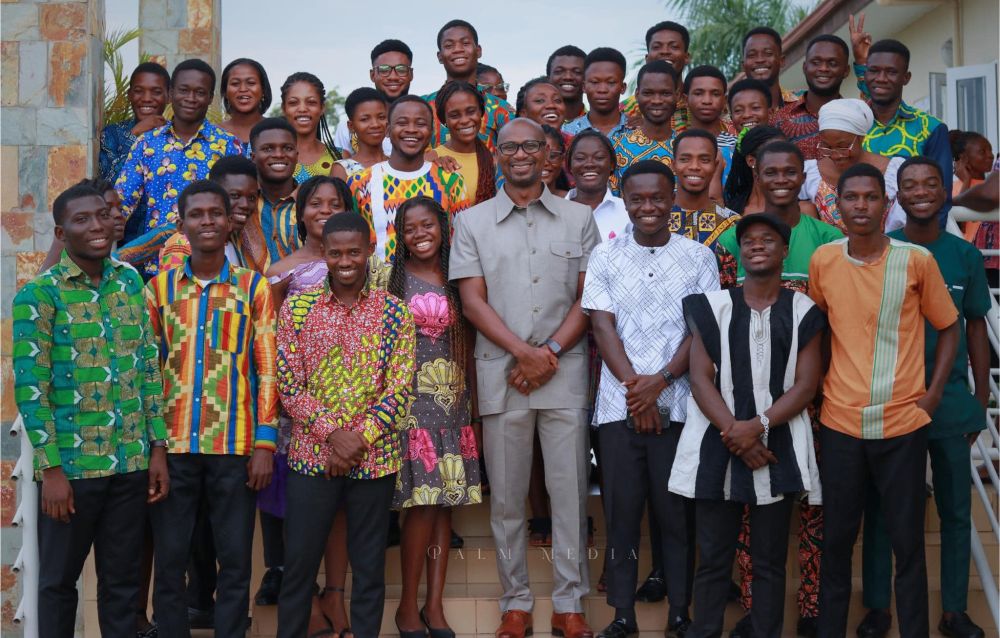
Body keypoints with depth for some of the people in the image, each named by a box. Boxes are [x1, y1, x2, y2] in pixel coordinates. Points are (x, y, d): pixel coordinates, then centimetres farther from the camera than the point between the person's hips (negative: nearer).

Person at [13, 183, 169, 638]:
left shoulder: (131, 282, 7)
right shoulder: (39, 293, -7)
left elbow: (150, 369, 9)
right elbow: (30, 386, -10)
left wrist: (158, 448, 5)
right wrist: (51, 467, -13)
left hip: (132, 461, 4)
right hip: (71, 464, -4)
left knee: (122, 579, 12)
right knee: (59, 580, 10)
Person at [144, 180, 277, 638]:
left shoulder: (255, 288, 4)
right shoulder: (159, 287, 8)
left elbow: (267, 370, 1)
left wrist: (265, 443, -5)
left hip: (235, 445, -1)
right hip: (171, 444, 1)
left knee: (235, 561, 5)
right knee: (169, 561, 7)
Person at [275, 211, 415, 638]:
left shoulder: (394, 312, 0)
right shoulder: (296, 308, 1)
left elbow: (400, 388, -4)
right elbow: (288, 387, -3)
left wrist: (360, 439, -14)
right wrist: (332, 434, -14)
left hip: (375, 459, 0)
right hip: (311, 457, 0)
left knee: (370, 567, 9)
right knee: (298, 564, 8)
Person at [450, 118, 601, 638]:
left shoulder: (578, 219, 10)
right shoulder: (472, 222, 8)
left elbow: (589, 297, 5)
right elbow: (472, 301, 1)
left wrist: (550, 353, -8)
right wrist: (523, 352, -11)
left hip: (565, 372, 0)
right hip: (501, 374, 0)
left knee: (570, 491, 1)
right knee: (507, 495, 5)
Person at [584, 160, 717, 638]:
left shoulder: (698, 257, 5)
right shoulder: (605, 257, 7)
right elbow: (603, 327, 0)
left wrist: (659, 382, -12)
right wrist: (633, 385, -10)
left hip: (678, 404, -1)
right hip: (618, 404, 1)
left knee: (677, 510, 4)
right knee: (621, 510, 5)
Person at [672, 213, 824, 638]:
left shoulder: (803, 311, 5)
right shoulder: (713, 306, 6)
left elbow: (806, 384, -1)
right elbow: (700, 378, -1)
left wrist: (757, 426, -14)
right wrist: (734, 434, -12)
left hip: (777, 447, 0)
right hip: (717, 447, 0)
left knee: (770, 560, 7)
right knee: (713, 557, 5)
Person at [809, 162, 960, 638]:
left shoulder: (917, 261, -5)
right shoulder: (823, 260, 0)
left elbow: (948, 328, 6)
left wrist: (933, 394, -2)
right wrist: (817, 385, 4)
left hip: (903, 423, -2)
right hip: (840, 423, 2)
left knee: (908, 542, 4)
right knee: (836, 539, 11)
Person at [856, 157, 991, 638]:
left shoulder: (966, 255, 1)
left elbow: (975, 329, 8)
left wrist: (981, 399, 6)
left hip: (950, 399, 2)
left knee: (956, 509, 9)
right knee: (881, 507, 8)